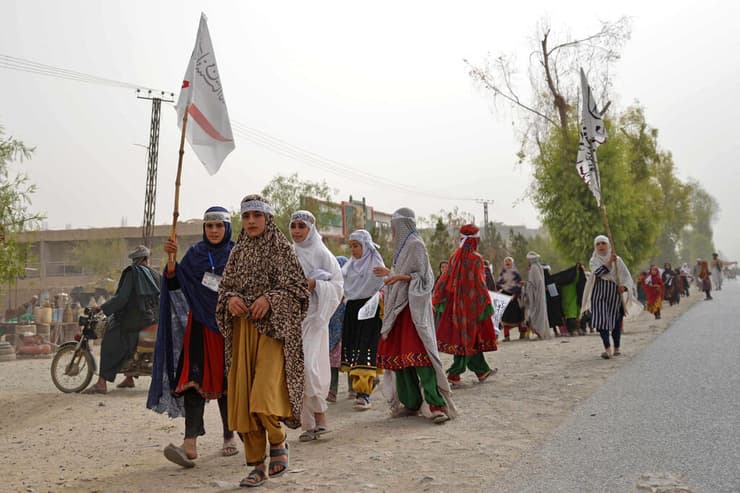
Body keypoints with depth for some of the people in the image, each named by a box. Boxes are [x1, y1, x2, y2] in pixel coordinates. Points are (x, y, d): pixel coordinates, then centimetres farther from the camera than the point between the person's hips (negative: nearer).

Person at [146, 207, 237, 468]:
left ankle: (229, 436, 21)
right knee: (193, 377, -11)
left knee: (226, 380, 6)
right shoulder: (195, 254, 9)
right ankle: (190, 444, -18)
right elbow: (176, 285, 1)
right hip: (200, 324, 1)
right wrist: (172, 259, -12)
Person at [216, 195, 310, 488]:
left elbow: (298, 287, -3)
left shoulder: (281, 249, 1)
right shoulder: (238, 252, 14)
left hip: (273, 327, -5)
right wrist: (230, 299, -6)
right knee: (242, 397, 2)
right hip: (242, 329, 5)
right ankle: (258, 466, 13)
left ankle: (278, 441, 12)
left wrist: (270, 299, -17)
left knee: (264, 393, -18)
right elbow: (224, 286, 16)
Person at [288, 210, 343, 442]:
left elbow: (337, 283, -5)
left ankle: (319, 414, 1)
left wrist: (314, 284, -17)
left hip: (314, 315, -5)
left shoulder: (321, 253, -1)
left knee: (310, 365, -16)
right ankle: (309, 423, 10)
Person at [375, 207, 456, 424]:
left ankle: (436, 404, -17)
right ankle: (411, 402, 13)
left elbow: (423, 276, -13)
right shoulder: (402, 246, 18)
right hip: (399, 307, 9)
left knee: (417, 354, -16)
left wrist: (399, 276, -24)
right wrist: (389, 273, 31)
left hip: (414, 307, -9)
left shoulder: (415, 245, -8)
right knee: (399, 354, 7)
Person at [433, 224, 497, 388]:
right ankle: (453, 375, -5)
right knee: (468, 338, -1)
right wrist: (487, 305, -12)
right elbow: (480, 284, -16)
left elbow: (446, 279, 7)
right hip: (471, 304, -7)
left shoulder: (455, 257, 5)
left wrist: (439, 300, 13)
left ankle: (482, 371, 27)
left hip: (457, 305, 7)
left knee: (472, 337, 15)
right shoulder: (476, 259, -13)